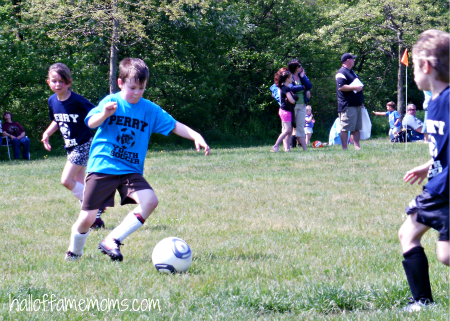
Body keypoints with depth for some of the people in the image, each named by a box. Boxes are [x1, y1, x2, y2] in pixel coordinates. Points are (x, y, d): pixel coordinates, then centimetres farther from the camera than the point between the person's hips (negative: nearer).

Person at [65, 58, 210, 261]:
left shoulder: (150, 109, 6)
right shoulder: (111, 102, -4)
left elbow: (174, 126, 6)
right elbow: (91, 123, -19)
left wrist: (196, 136, -9)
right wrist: (104, 114, -41)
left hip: (131, 170, 3)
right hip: (102, 167, -3)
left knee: (150, 200, -22)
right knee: (87, 218, -4)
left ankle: (112, 241, -14)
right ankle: (74, 252, 27)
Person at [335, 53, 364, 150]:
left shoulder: (352, 73, 23)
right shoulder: (341, 73, -10)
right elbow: (341, 87, -22)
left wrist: (360, 102, 28)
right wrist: (355, 87, -21)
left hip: (356, 105, 10)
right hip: (347, 105, -10)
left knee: (356, 128, 9)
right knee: (345, 127, -9)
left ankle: (357, 146, 11)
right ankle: (344, 148, -10)